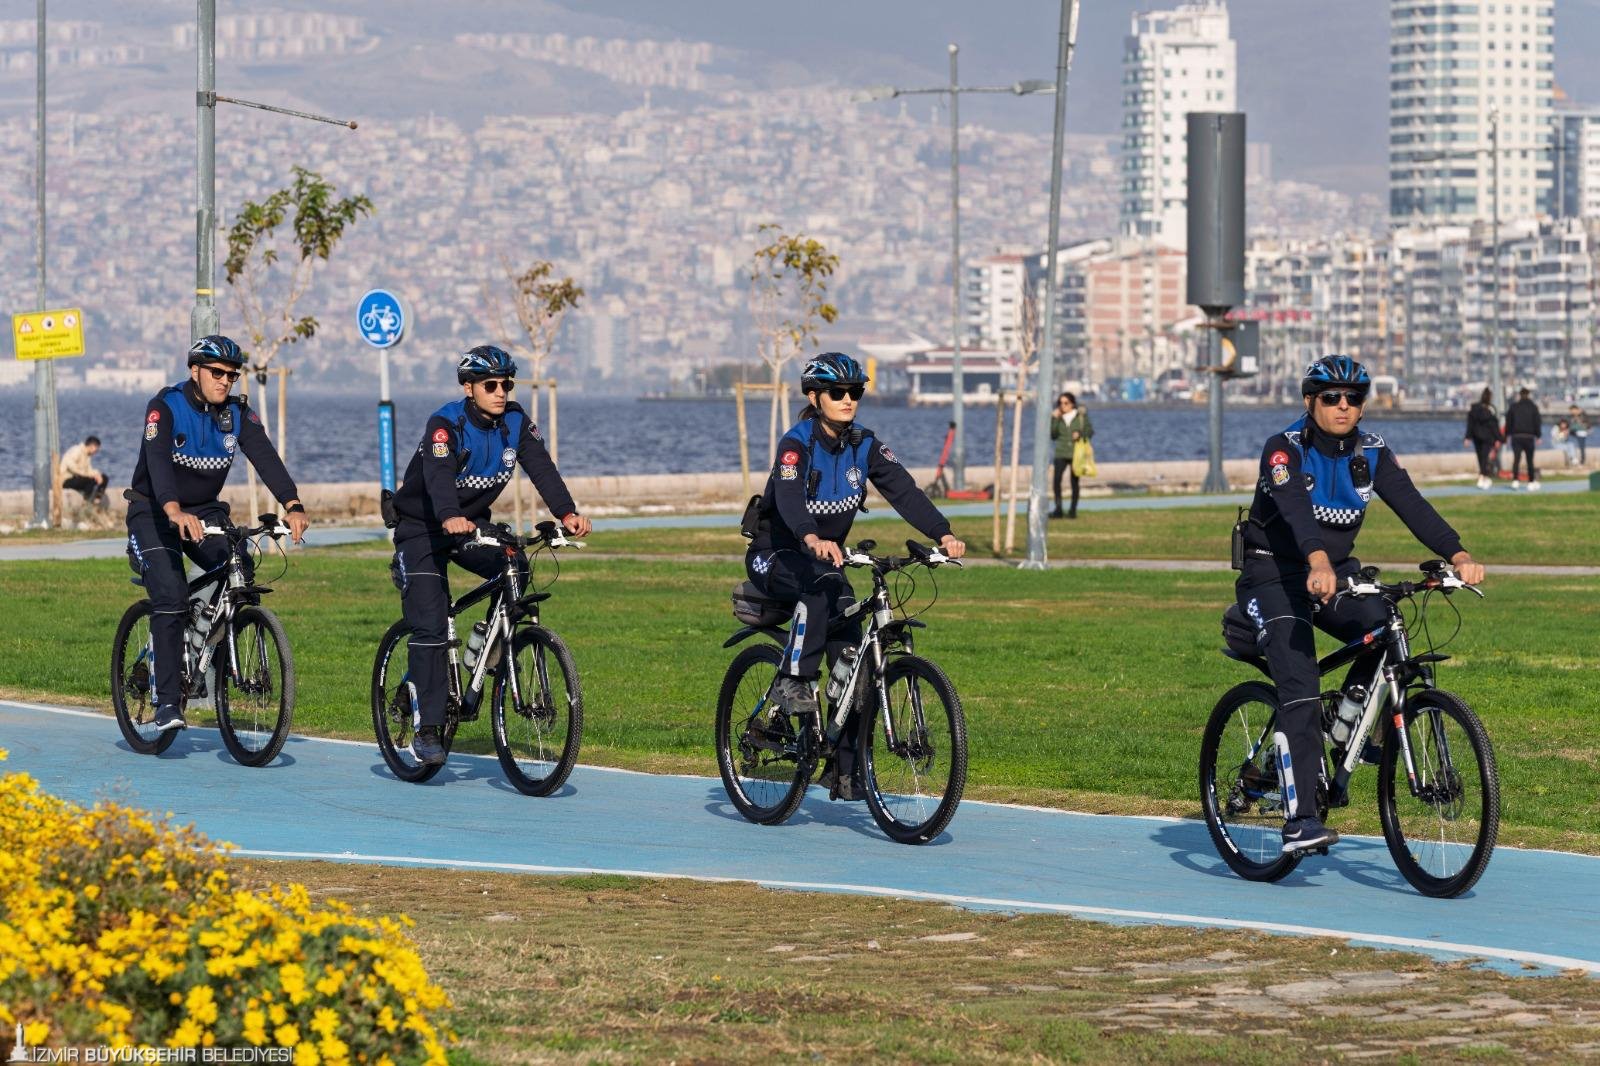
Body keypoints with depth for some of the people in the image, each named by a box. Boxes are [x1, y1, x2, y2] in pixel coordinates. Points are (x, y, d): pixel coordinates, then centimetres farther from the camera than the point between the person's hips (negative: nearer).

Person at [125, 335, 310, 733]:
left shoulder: (237, 413, -5)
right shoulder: (166, 407, -19)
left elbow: (265, 457, -19)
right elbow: (158, 460, -35)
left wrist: (292, 505, -37)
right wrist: (175, 512, -53)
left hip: (205, 511, 4)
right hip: (155, 511, -4)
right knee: (171, 597, -20)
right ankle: (167, 702, -16)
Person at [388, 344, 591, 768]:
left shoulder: (515, 421, -8)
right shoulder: (447, 424, -24)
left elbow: (541, 466, -21)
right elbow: (439, 474, -41)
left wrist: (567, 513, -38)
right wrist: (450, 518, -62)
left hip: (471, 524, 5)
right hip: (423, 528, -5)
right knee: (430, 626, -13)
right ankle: (427, 729, -10)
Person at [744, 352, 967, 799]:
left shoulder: (864, 445, -4)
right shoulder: (796, 444, -20)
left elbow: (903, 490, -15)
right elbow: (789, 497, -38)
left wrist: (942, 533, -32)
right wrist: (813, 539, -58)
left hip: (825, 556, 5)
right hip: (775, 556, -5)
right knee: (819, 587, -39)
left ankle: (843, 768, -1)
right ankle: (793, 681, -28)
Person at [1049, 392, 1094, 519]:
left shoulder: (1081, 416, 3)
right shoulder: (1058, 417, 7)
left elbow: (1090, 431, 7)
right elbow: (1053, 435, 1)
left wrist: (1080, 434, -12)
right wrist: (1054, 420, -6)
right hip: (1061, 453, 1)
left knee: (1074, 481, 4)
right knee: (1057, 478, -17)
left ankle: (1073, 510, 14)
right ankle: (1058, 509, -16)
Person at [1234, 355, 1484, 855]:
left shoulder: (1372, 454, -2)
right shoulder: (1285, 449, -17)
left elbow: (1412, 505, -15)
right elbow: (1295, 508, -35)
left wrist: (1458, 556, -31)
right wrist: (1318, 564, -54)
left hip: (1337, 569, 5)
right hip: (1274, 575, -5)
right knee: (1300, 692, -20)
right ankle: (1300, 819, -22)